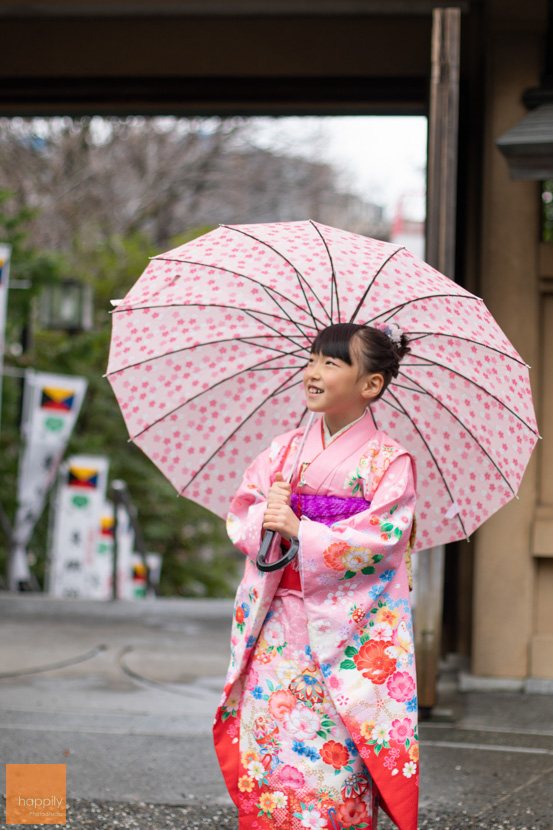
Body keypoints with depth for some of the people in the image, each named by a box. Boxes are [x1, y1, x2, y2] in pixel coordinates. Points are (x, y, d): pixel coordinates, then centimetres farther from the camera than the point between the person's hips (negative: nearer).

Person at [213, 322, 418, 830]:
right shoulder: (285, 450, 12)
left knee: (333, 760, -7)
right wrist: (266, 517, -13)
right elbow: (240, 515, 10)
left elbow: (380, 539, -14)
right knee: (268, 748, 2)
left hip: (345, 631, -4)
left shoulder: (389, 462, -3)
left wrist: (300, 531, -19)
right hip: (278, 628, 5)